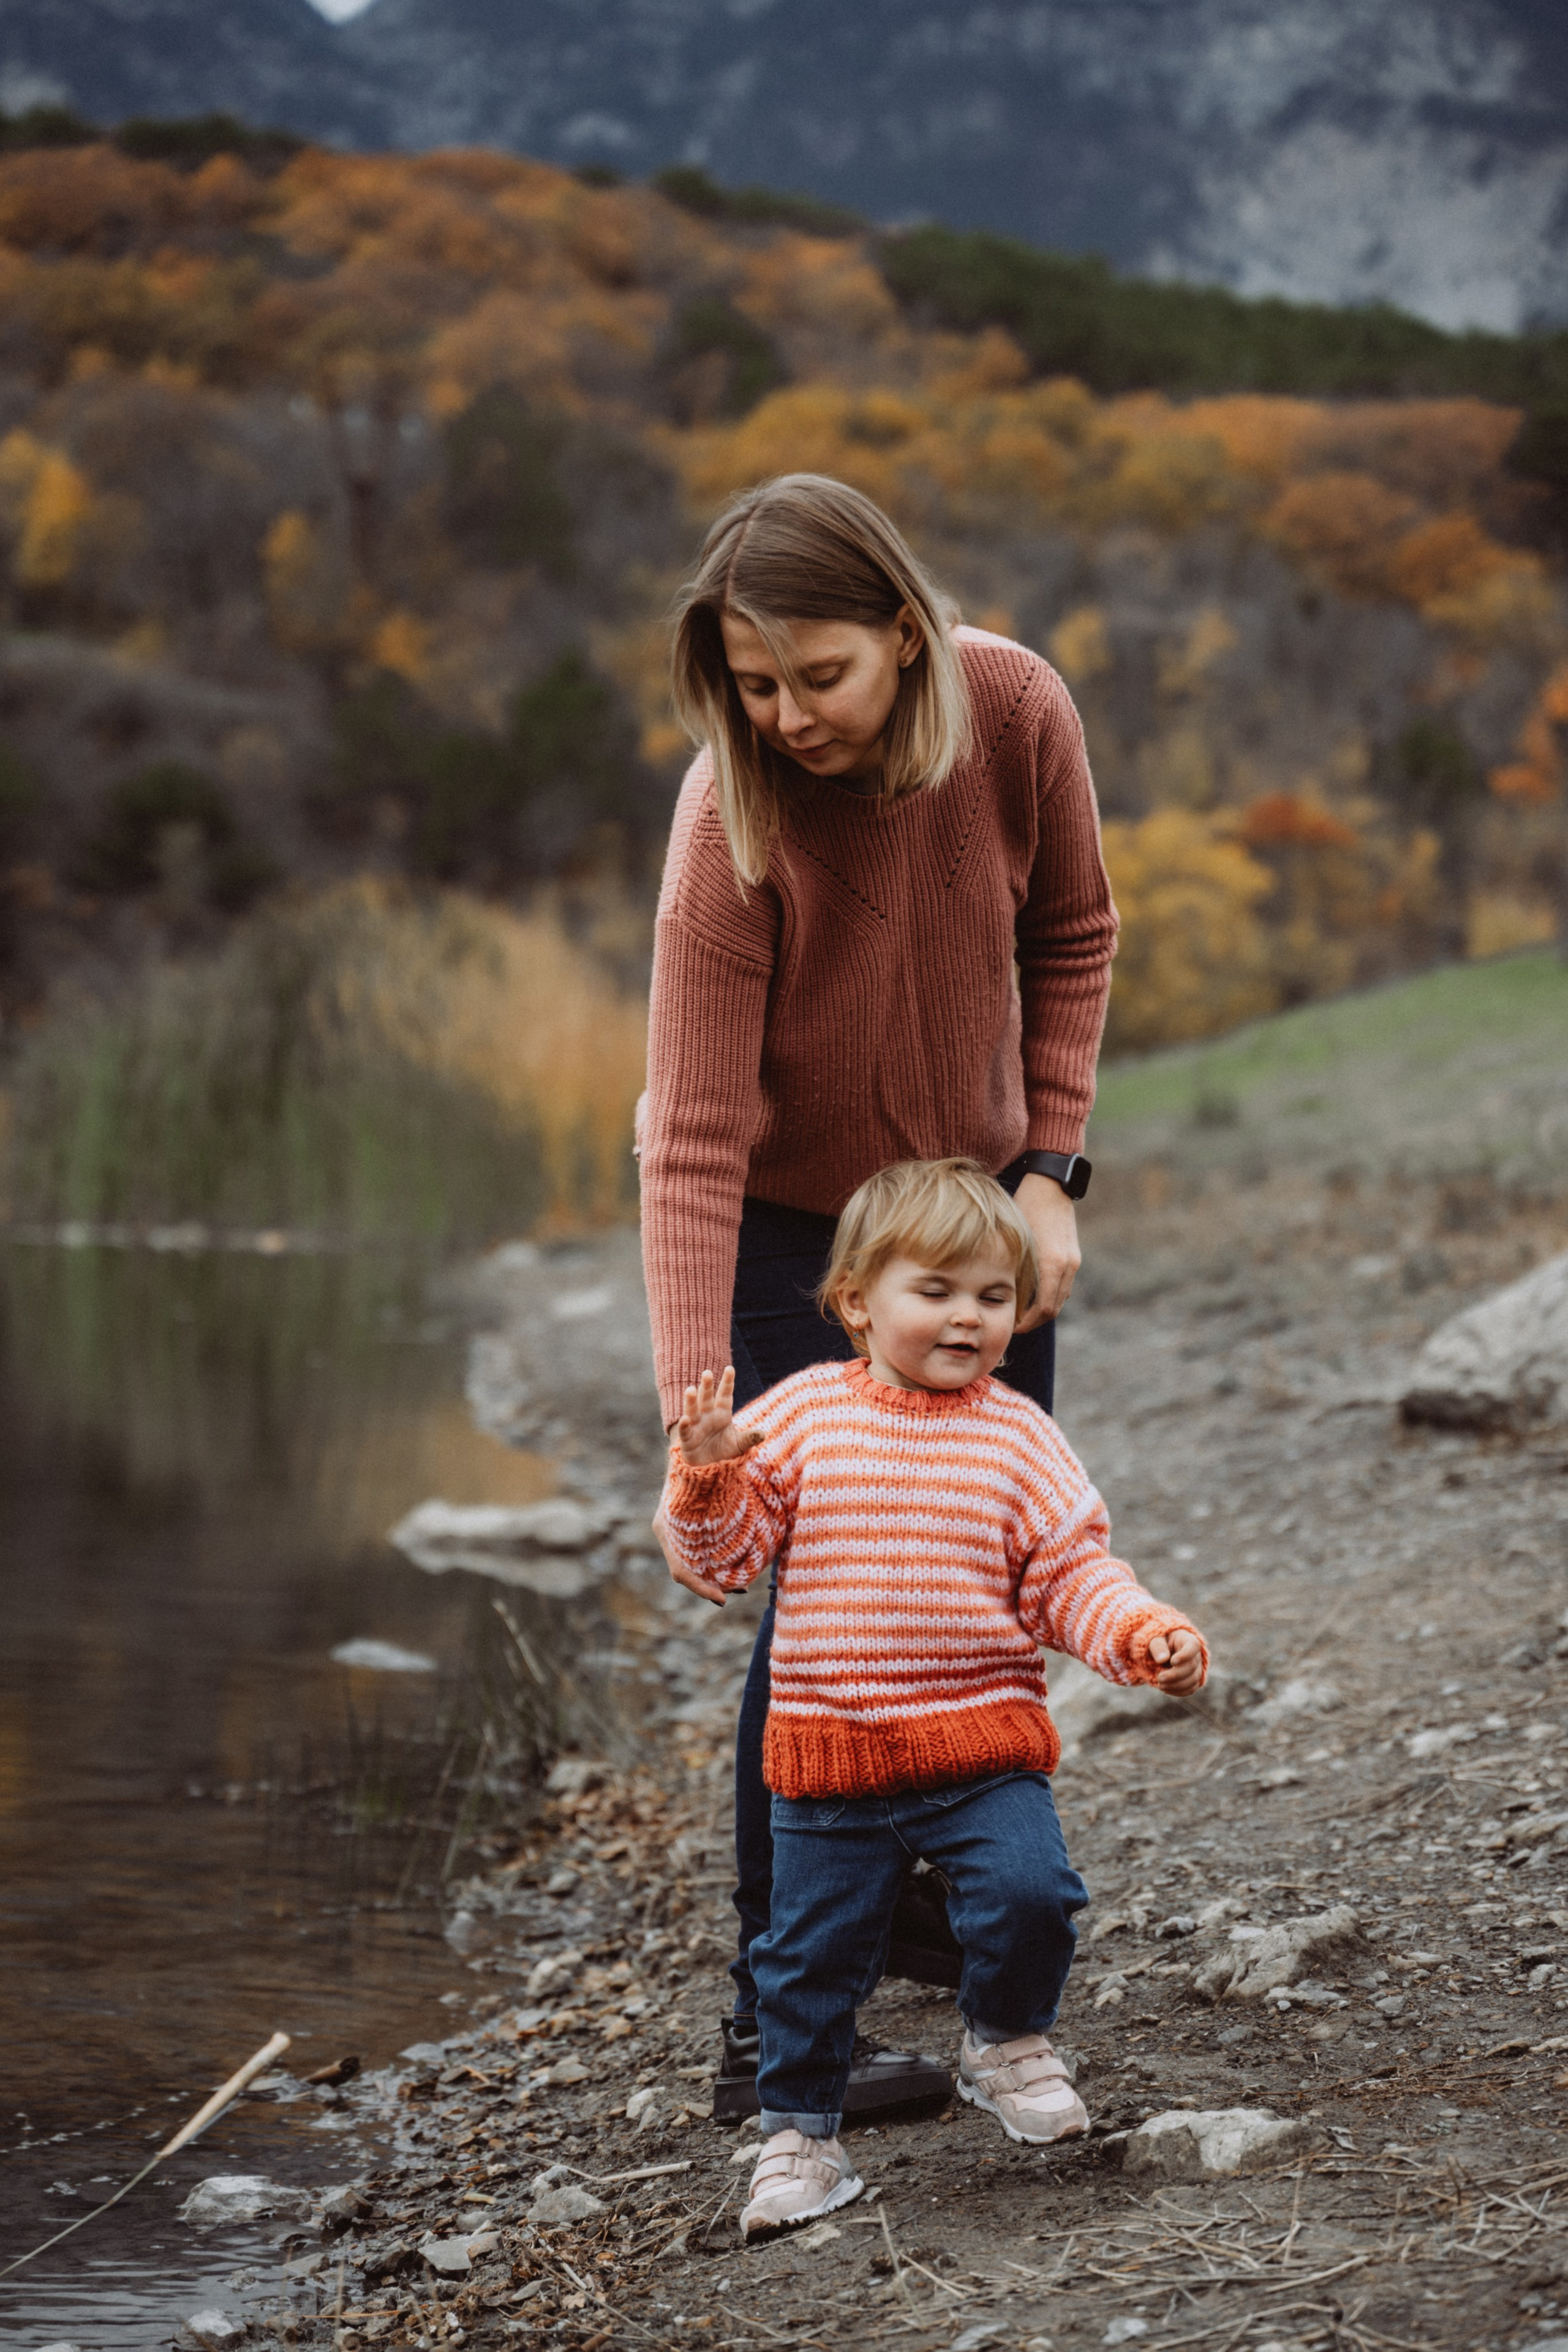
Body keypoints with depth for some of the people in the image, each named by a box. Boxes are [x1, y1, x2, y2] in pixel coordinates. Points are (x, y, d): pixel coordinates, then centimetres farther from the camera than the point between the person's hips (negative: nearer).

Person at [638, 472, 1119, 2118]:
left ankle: (944, 1914, 37)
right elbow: (692, 1134, -30)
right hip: (796, 1227, -4)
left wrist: (1049, 1168, -9)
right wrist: (695, 1413, -38)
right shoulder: (733, 817, -30)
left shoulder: (1017, 714, -20)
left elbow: (1070, 940, -1)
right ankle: (771, 2029, -2)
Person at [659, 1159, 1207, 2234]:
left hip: (985, 1746, 0)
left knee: (1029, 1894, -20)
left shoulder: (1017, 1435, 2)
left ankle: (1008, 2039, 11)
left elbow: (1072, 1578, 2)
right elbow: (727, 1553, 1)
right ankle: (800, 2133, 28)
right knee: (811, 1953, 7)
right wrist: (709, 1474, -18)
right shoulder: (801, 1415, 1)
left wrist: (1144, 1634, -15)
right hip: (829, 1751, 1)